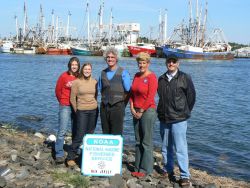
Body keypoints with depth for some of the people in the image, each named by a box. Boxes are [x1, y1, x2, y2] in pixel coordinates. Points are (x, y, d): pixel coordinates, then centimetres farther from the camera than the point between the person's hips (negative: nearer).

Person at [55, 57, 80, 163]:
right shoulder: (64, 76, -4)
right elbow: (57, 90, 4)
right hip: (65, 107, -3)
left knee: (76, 131, 11)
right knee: (62, 130, -8)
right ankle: (59, 155, -3)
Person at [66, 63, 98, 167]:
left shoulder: (94, 82, 5)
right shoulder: (76, 82, -5)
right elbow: (72, 98, -1)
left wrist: (94, 106, 10)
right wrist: (76, 110, 3)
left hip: (93, 111, 4)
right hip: (82, 111, -4)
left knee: (90, 135, 9)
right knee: (79, 135, -7)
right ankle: (71, 157, 4)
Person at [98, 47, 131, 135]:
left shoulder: (123, 73, -2)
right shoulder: (103, 73, 11)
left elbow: (128, 90, -1)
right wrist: (105, 99, 12)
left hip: (117, 106, -4)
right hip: (104, 107, 5)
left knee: (116, 134, -3)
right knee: (105, 133, 10)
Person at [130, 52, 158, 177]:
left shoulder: (152, 77, -10)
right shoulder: (136, 76, 12)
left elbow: (150, 97, -15)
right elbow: (132, 93, 14)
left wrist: (141, 111, -12)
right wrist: (132, 107, 1)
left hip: (148, 111, -8)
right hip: (136, 111, 8)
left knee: (146, 142, -2)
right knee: (138, 141, 12)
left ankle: (146, 169, 6)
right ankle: (138, 168, 21)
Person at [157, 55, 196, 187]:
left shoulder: (184, 78, -3)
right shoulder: (161, 79, 10)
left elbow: (191, 97, 1)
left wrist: (185, 112, 5)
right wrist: (162, 112, 12)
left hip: (179, 120, -5)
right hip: (164, 119, 5)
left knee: (180, 148, -7)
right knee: (166, 148, 14)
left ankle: (185, 176, -2)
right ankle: (167, 171, 28)